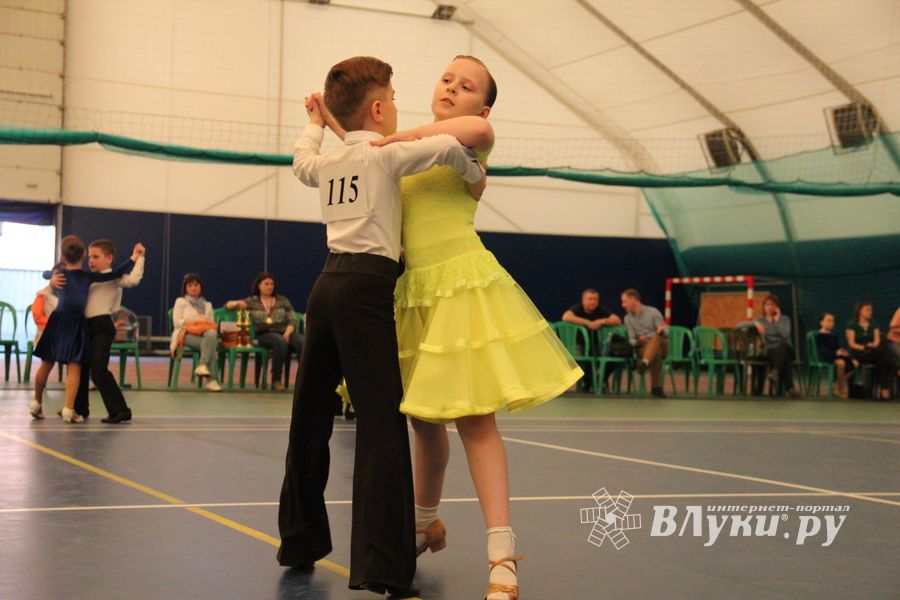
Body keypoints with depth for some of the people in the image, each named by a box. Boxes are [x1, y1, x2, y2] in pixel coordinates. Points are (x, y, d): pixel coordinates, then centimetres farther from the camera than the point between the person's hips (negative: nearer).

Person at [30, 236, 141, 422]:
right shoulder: (88, 277, -4)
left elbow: (45, 274, 28)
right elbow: (117, 274, -8)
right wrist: (135, 256, -4)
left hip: (58, 321, 3)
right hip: (76, 324, -3)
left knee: (46, 364, 14)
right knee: (74, 367, -4)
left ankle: (37, 403, 27)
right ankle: (69, 409, -12)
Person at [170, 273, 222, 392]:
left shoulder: (207, 305, 28)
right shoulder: (181, 302, 19)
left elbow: (212, 324, 15)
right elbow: (177, 322, 4)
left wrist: (206, 325, -9)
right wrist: (194, 323, -8)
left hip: (206, 335, 3)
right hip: (186, 334, -3)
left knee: (211, 334, -40)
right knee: (211, 344, -37)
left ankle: (203, 365, -48)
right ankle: (212, 379, -43)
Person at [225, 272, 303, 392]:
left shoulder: (283, 301, 18)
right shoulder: (251, 301, 14)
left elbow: (292, 321, 11)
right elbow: (227, 305, 11)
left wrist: (287, 334, -10)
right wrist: (237, 303, -12)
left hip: (286, 331, 2)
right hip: (264, 334, -2)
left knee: (304, 343, -31)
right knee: (281, 342, -37)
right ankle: (276, 380, -28)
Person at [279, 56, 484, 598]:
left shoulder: (329, 161, 17)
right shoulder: (385, 154, -2)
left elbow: (302, 161, 40)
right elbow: (447, 147, -15)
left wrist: (315, 123, 55)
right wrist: (475, 174, 4)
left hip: (329, 283, 8)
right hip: (366, 288, -8)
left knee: (311, 416, 14)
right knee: (381, 421, -11)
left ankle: (299, 541, 26)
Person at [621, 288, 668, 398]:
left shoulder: (653, 312, 2)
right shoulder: (628, 318, 12)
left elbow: (666, 332, -1)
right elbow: (632, 340, 9)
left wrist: (662, 330, -27)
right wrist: (638, 341, -16)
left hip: (661, 345, -1)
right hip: (643, 348, 1)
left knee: (656, 337, -38)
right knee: (656, 353, -37)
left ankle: (645, 363, -62)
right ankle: (656, 387, -47)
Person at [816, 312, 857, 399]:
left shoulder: (833, 336, 21)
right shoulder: (820, 335, -4)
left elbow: (838, 347, 15)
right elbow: (822, 349, -15)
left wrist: (843, 351, -9)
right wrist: (835, 353, -26)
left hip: (837, 356, 9)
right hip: (826, 357, -8)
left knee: (855, 363, -8)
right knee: (840, 362, -38)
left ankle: (837, 385, -2)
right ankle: (842, 388, -20)